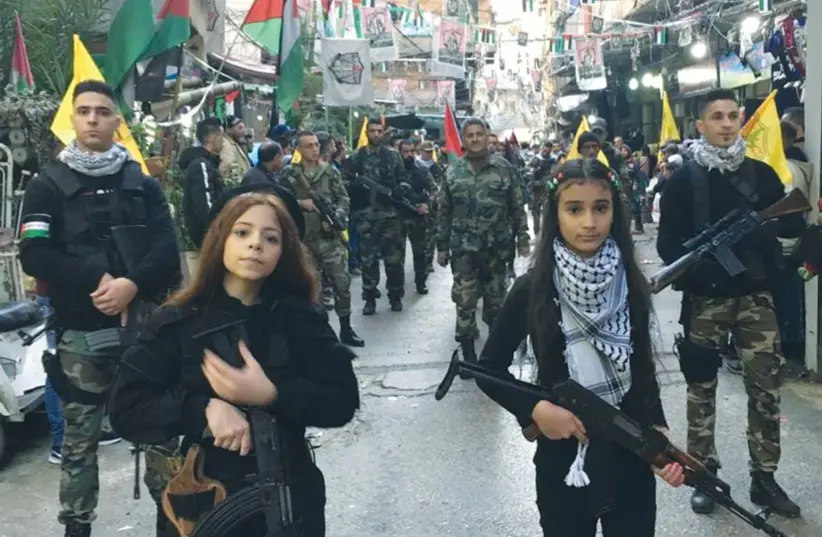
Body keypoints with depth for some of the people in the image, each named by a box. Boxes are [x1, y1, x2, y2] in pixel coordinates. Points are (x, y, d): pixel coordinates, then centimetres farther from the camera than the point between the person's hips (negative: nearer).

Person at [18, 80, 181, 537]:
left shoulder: (143, 184, 9)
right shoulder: (48, 186, 4)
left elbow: (167, 248, -2)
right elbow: (34, 255, -7)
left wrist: (132, 284, -20)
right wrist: (97, 278, -18)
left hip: (142, 323, 1)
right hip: (81, 332, -1)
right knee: (80, 438, 8)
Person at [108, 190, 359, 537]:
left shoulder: (300, 317, -4)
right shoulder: (176, 321, -6)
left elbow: (342, 402, -8)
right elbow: (125, 410, -9)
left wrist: (271, 395, -22)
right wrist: (205, 408, -23)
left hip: (288, 498, 1)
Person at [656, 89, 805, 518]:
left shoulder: (761, 173, 7)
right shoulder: (683, 180, -1)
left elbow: (794, 225, 5)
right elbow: (667, 243, -5)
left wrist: (760, 225, -16)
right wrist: (695, 268, -23)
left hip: (755, 296, 2)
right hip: (705, 299, -2)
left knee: (766, 387, 3)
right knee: (701, 387, 6)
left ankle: (764, 478, 16)